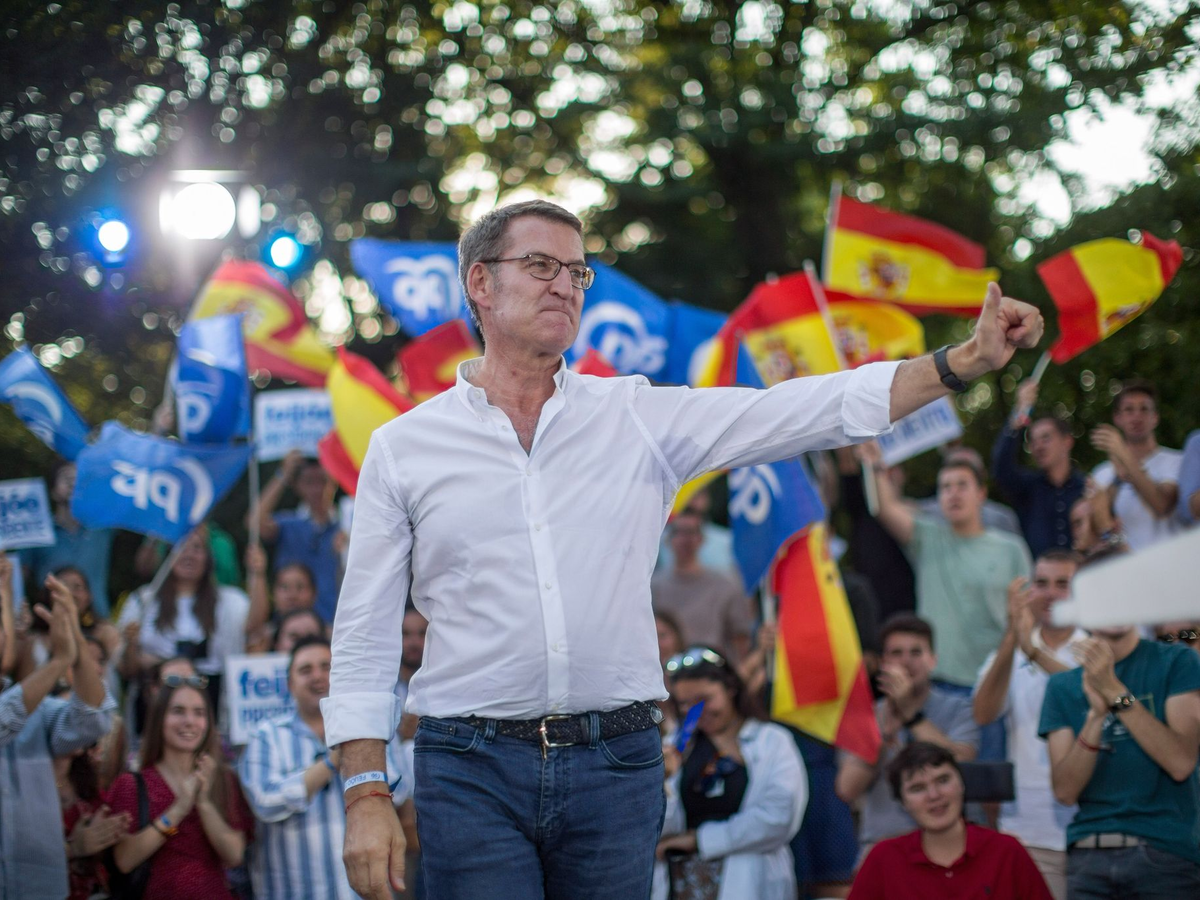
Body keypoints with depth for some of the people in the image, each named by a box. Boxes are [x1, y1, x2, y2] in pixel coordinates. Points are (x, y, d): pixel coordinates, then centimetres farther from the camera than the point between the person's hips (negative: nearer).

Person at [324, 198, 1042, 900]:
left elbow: (812, 410, 1)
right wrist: (365, 797, -4)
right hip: (473, 769, -1)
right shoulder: (404, 450, 5)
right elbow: (364, 639, 5)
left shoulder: (639, 417, 8)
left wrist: (969, 360, -10)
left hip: (615, 764, 2)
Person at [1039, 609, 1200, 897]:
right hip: (1088, 857, 2)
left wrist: (1114, 691, -15)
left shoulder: (1176, 661, 3)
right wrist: (1097, 714, -13)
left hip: (1166, 852, -2)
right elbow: (1065, 790, -1)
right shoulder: (1062, 686, 9)